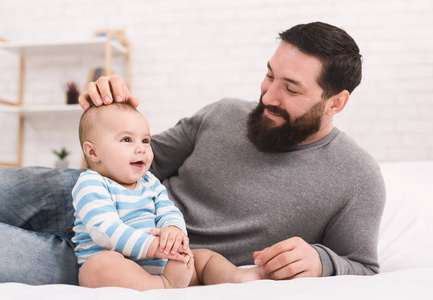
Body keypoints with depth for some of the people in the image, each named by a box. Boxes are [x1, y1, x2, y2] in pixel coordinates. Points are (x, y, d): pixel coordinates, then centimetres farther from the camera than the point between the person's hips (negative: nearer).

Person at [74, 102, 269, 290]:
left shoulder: (150, 183, 17)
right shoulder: (90, 185, -7)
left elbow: (169, 212, 6)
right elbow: (104, 229, -21)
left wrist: (174, 230, -21)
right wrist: (152, 246, -29)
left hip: (157, 265, 7)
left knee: (204, 257, 0)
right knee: (100, 264, -39)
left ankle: (237, 276, -28)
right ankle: (166, 286, -45)